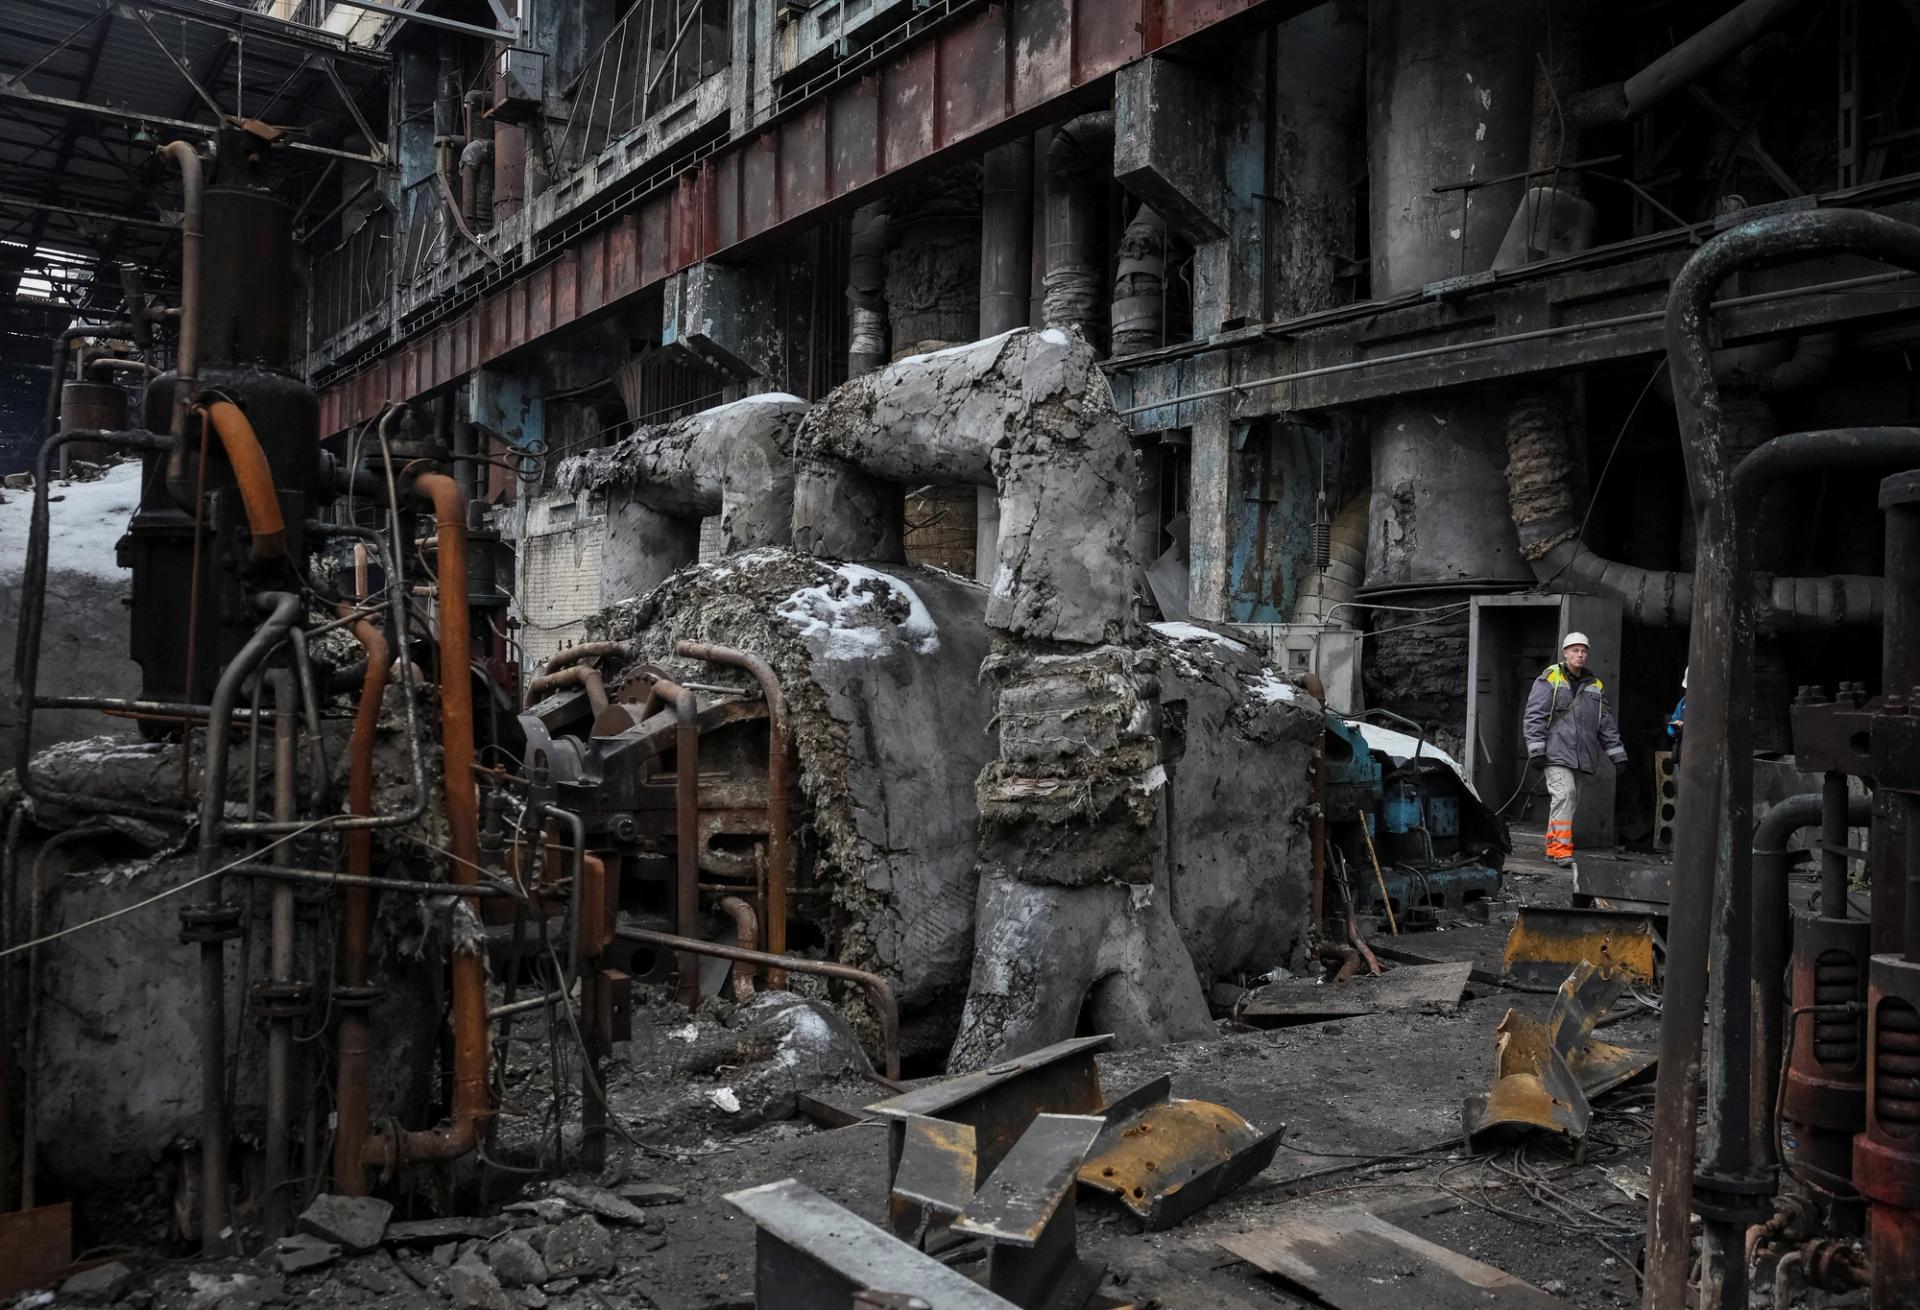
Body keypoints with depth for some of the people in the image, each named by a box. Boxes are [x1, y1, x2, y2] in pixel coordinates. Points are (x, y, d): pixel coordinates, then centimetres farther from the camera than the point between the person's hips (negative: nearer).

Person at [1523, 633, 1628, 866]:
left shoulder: (1595, 685, 18)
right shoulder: (1550, 678, 1)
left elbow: (1607, 723, 22)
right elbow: (1535, 715, -5)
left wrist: (1617, 753, 16)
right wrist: (1536, 748, -13)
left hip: (1582, 756, 6)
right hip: (1556, 752, -6)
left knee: (1571, 799, 7)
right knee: (1563, 794, -17)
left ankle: (1553, 844, 14)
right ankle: (1560, 847, -17)